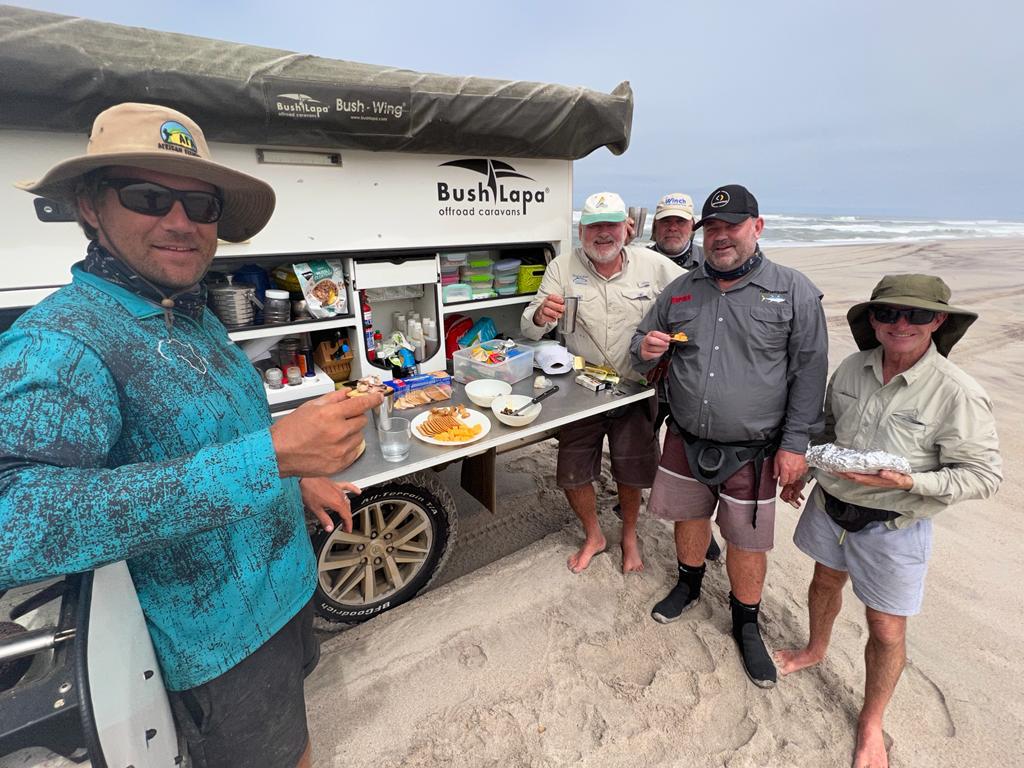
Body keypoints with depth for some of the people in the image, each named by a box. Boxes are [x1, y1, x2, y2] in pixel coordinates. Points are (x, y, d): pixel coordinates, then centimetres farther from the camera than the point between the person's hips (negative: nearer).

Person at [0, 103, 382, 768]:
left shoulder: (195, 318, 3)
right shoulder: (60, 339, -24)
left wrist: (299, 478, 8)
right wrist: (271, 456, -45)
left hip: (285, 583, 8)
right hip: (222, 638, -7)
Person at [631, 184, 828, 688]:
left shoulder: (794, 291, -6)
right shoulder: (681, 290, 4)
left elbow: (809, 373, -6)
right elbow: (641, 342, 12)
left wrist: (795, 444, -9)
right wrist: (645, 350, -13)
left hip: (752, 451, -3)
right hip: (685, 439, 3)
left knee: (747, 541, 10)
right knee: (689, 517, 19)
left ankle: (746, 625, 35)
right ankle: (688, 586, 47)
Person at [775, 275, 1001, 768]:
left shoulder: (958, 394, -20)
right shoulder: (851, 368, -7)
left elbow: (984, 475, -15)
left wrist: (907, 482, -29)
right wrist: (799, 472, 9)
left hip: (892, 526, -4)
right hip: (829, 505, 4)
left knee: (887, 630, 10)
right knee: (826, 580, 26)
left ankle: (870, 724, 36)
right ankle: (815, 650, 55)